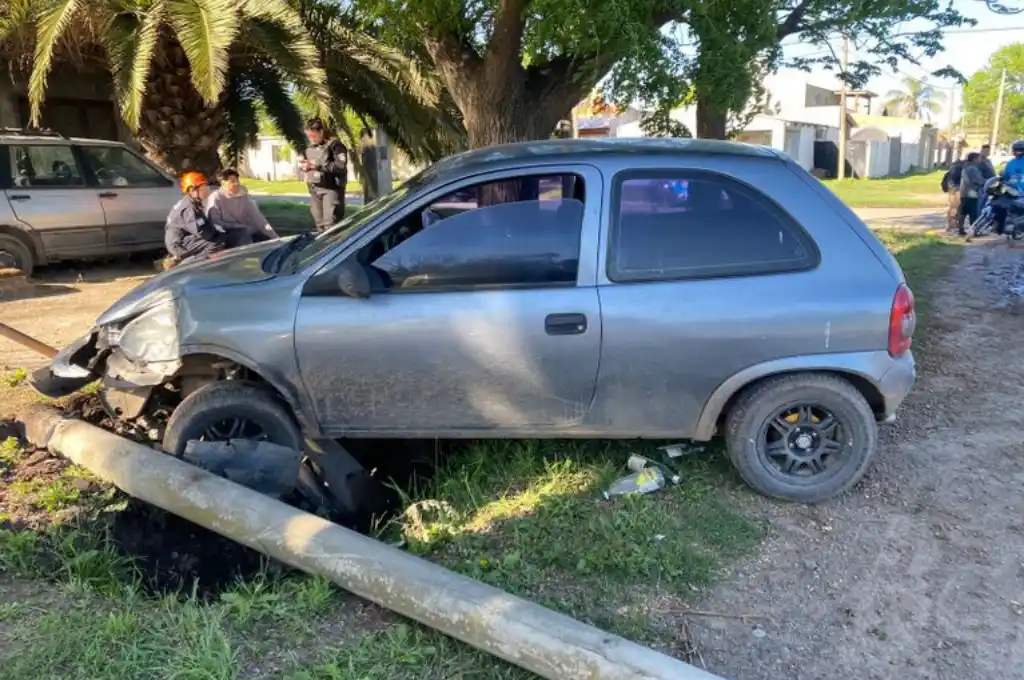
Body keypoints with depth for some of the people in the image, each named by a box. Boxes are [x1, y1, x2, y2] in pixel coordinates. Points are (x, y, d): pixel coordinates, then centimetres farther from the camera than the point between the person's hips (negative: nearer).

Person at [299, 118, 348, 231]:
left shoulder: (335, 145, -6)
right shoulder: (310, 148, 17)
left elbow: (341, 166, -18)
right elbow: (307, 165, 25)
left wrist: (317, 165, -22)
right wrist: (303, 165, 0)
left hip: (331, 189, -7)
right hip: (314, 189, 7)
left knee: (330, 225, -13)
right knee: (319, 224, 9)